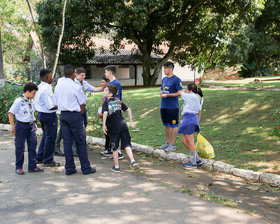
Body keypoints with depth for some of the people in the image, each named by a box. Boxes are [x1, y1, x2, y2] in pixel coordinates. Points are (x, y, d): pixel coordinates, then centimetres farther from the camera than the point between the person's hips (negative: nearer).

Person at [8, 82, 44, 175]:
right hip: (21, 125, -6)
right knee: (20, 147, 3)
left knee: (33, 145, 6)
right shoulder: (19, 101, -12)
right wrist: (13, 126, -11)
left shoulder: (31, 101, 8)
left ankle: (32, 166, 15)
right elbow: (10, 113, -10)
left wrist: (34, 123, 17)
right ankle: (18, 167, 16)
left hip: (31, 125, 6)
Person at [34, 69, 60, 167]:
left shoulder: (39, 87, 8)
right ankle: (48, 161, 11)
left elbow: (36, 102, 16)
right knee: (50, 137, 2)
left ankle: (39, 158, 30)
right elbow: (50, 106, -24)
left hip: (40, 113, 10)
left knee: (45, 135, 22)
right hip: (49, 115, -10)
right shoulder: (47, 88, -21)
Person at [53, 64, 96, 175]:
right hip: (75, 115, -6)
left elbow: (56, 103, 12)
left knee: (67, 142, 9)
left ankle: (69, 168, 13)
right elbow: (82, 104, -6)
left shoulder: (58, 86, 8)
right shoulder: (75, 87, -11)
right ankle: (86, 168, 10)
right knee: (81, 142, 3)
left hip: (63, 115, 6)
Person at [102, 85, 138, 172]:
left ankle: (116, 166, 16)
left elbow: (105, 113, -19)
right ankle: (133, 161, -8)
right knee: (126, 144, 8)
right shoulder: (118, 101, 13)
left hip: (113, 127, -4)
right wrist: (131, 122, 20)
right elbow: (128, 110, 14)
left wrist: (104, 125, -14)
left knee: (114, 148, 9)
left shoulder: (106, 102, -2)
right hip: (123, 125, 4)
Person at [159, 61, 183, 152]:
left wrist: (167, 95, -17)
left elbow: (180, 93, -13)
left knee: (173, 125, -1)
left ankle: (172, 144, 4)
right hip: (163, 106, 8)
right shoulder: (164, 79, 14)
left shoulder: (176, 80, -9)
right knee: (167, 125, 14)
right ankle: (167, 142, 24)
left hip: (172, 106, -8)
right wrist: (161, 93, 1)